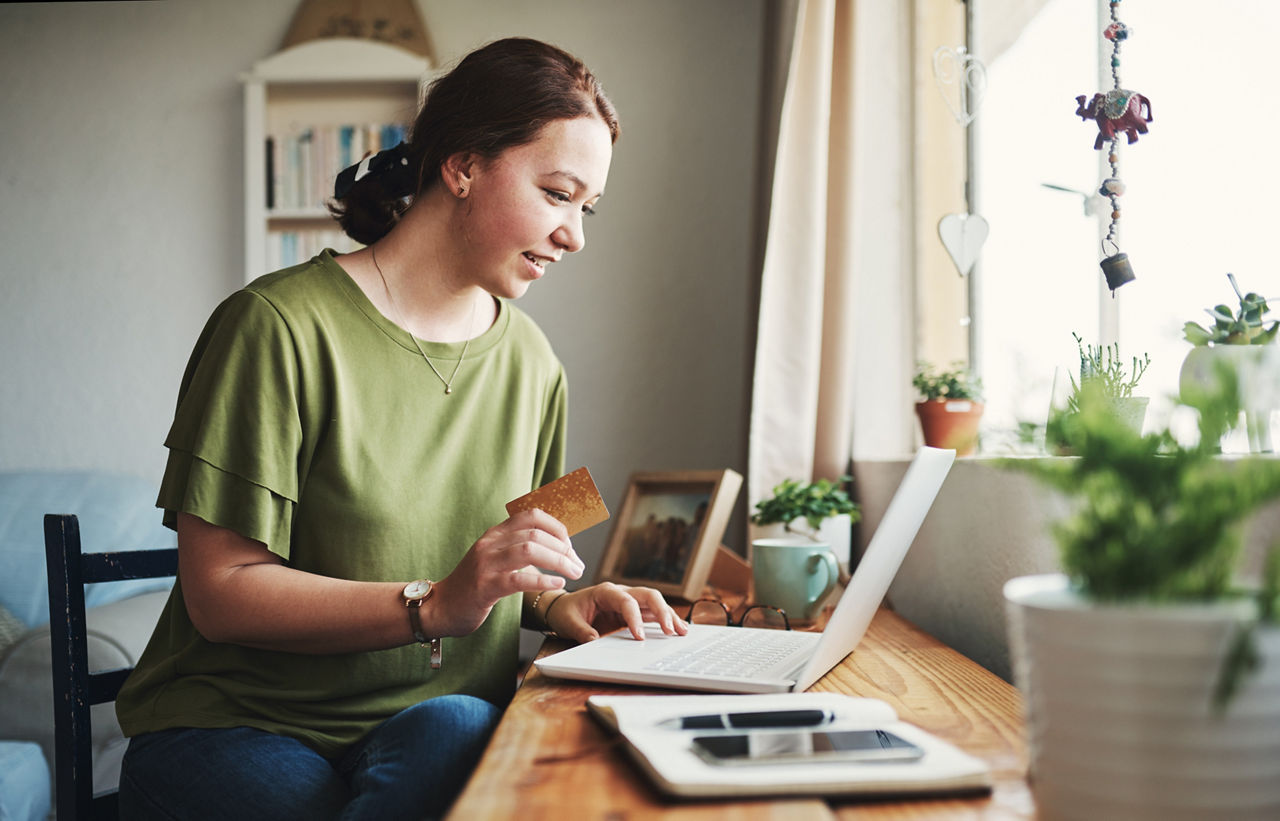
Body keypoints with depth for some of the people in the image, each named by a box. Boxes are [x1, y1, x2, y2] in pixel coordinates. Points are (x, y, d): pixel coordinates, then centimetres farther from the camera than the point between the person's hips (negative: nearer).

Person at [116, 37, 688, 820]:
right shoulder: (282, 325, -11)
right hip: (243, 724, -3)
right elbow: (221, 593, -14)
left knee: (449, 731, -32)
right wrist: (434, 606, -24)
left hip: (449, 717, 4)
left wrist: (554, 602, -3)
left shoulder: (531, 364, 9)